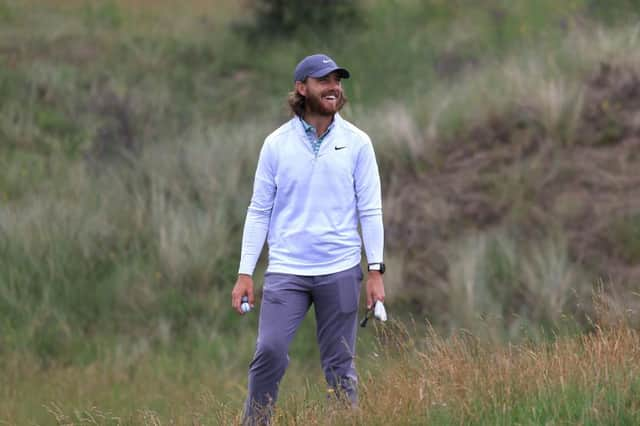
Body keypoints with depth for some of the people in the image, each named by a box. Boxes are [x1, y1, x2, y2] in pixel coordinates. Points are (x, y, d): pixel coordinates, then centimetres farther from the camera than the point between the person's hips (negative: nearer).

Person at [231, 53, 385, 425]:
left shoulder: (357, 143, 2)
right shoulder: (277, 143, 3)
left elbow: (370, 210, 2)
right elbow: (259, 211, 5)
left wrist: (376, 271, -5)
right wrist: (245, 273, 0)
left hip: (340, 271, 0)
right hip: (286, 270, 0)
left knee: (341, 365, 2)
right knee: (269, 353, -11)